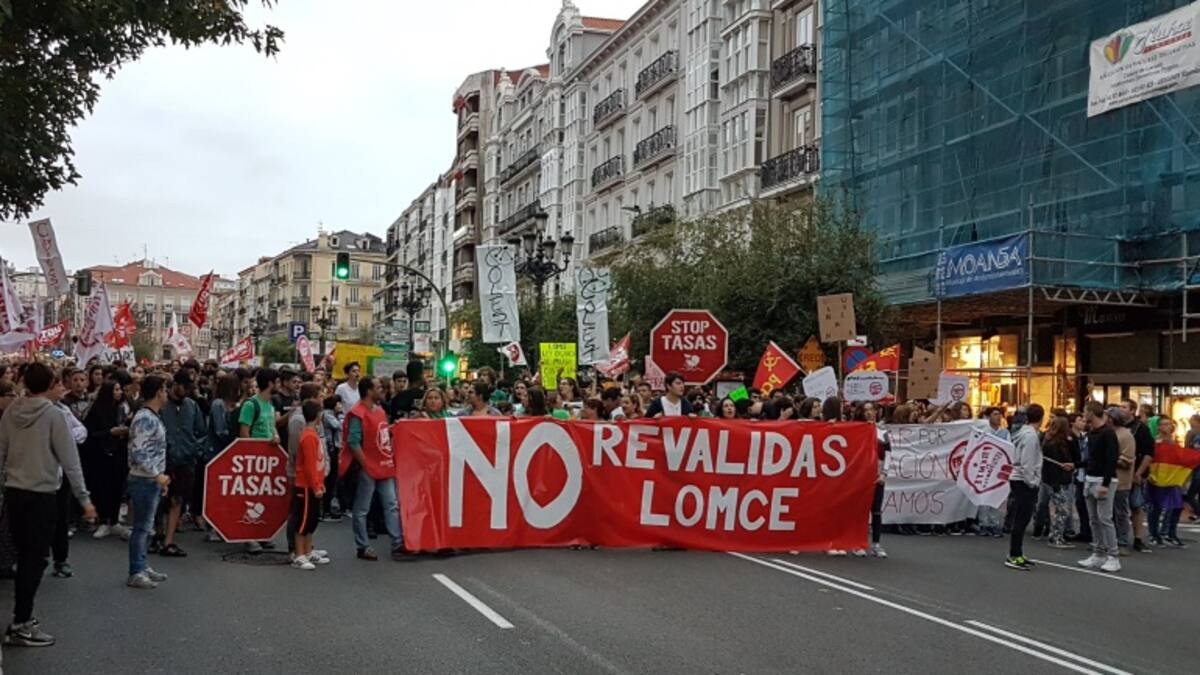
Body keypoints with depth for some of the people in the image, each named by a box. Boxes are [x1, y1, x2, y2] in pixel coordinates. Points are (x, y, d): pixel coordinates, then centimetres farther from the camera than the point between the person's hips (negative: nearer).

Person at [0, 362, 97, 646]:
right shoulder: (53, 414, -13)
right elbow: (70, 460, -13)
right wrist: (84, 498, -8)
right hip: (42, 495, -5)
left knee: (24, 556, 15)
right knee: (35, 559, 1)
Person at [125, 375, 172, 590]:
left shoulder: (153, 417, 12)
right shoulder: (145, 419, -18)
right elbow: (138, 453, -23)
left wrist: (160, 478, 19)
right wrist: (157, 476, -20)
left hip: (152, 480, 10)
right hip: (144, 481, -10)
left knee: (146, 526, 16)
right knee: (142, 526, -3)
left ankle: (142, 567, 25)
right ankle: (135, 573, 3)